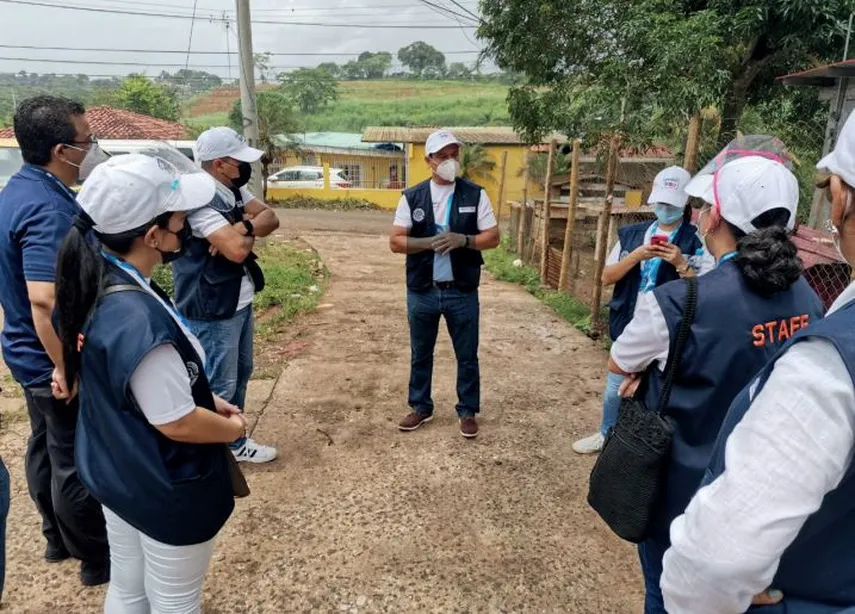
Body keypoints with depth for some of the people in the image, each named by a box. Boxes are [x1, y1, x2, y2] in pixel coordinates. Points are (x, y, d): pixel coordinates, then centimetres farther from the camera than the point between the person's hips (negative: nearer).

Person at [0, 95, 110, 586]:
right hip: (57, 361, -10)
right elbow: (45, 300, -35)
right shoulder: (49, 210, -27)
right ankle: (98, 559, 25)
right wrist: (67, 368, -26)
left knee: (48, 448, 22)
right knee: (78, 463, 6)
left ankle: (59, 538, 42)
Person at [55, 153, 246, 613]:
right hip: (165, 490, -8)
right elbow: (176, 422, -27)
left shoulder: (98, 285, -6)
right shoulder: (137, 319, -35)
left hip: (115, 473, 8)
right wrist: (233, 428, -9)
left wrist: (205, 398, 6)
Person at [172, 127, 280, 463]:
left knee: (239, 374, 21)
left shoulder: (234, 190, 6)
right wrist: (249, 228, -10)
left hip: (239, 302, 10)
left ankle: (232, 440, 37)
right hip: (213, 311, -10)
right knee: (219, 386, 3)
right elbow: (237, 249, -32)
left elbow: (271, 218, 0)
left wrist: (242, 227, -20)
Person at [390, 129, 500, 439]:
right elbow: (396, 242, -5)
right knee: (420, 354, 15)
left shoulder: (475, 195, -1)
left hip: (462, 293, 0)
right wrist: (431, 242, -20)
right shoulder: (412, 197, -1)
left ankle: (468, 411, 29)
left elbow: (492, 237, -2)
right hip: (422, 292, 1)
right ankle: (421, 407, 34)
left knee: (467, 356, 11)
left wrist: (463, 240, -20)